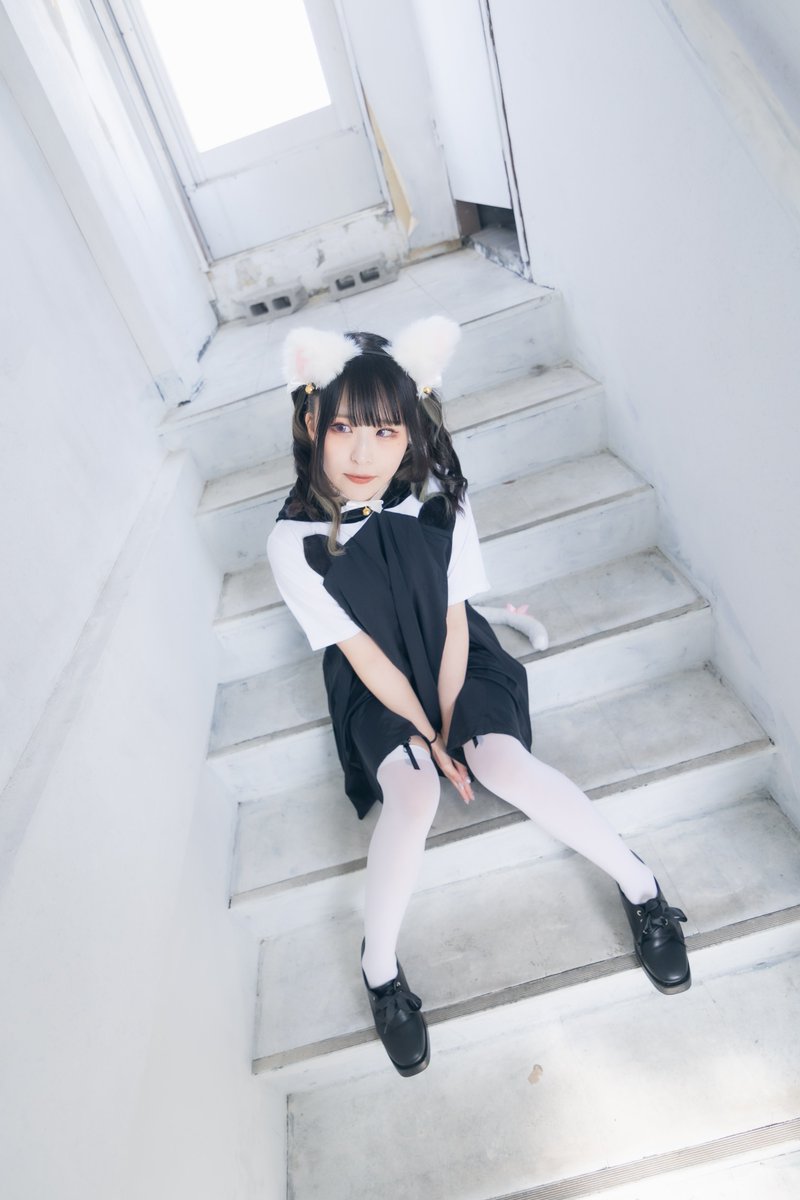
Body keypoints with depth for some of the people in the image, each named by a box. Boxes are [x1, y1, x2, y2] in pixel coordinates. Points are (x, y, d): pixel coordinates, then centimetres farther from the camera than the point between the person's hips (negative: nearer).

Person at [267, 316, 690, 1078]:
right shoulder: (295, 543, -20)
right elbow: (361, 652, -16)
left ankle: (639, 884, 1)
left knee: (504, 764, -23)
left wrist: (450, 725, -12)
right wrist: (424, 735, -14)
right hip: (378, 690, -1)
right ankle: (378, 970, -1)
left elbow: (454, 621, -10)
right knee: (412, 793, -25)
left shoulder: (438, 500, -15)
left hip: (458, 665, 1)